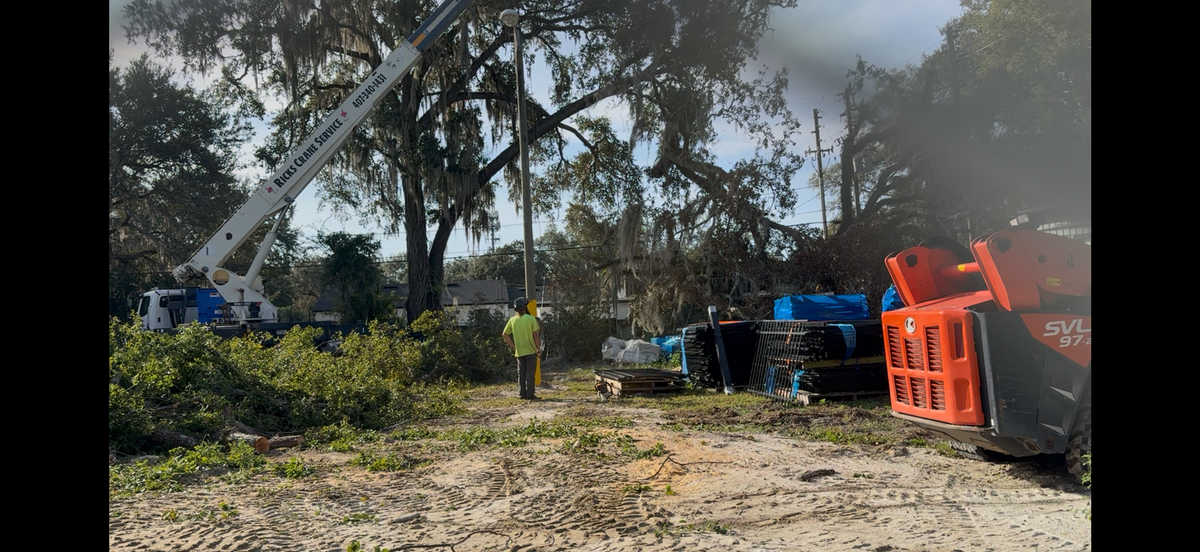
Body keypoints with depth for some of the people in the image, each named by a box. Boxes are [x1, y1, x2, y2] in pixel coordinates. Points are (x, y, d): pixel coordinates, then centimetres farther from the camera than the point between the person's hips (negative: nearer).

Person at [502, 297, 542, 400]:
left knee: (521, 373, 11)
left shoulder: (512, 320, 3)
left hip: (519, 352, 3)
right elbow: (536, 335, -10)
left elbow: (505, 335, 6)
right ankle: (529, 394, 1)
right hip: (531, 351, -3)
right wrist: (539, 349, -2)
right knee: (530, 373, 2)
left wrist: (513, 346, 12)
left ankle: (522, 393, 12)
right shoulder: (531, 318, -8)